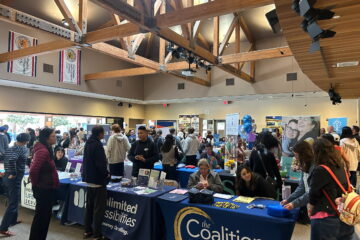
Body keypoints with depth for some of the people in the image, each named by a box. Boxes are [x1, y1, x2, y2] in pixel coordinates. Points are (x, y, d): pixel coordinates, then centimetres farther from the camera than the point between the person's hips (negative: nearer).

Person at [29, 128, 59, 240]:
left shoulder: (46, 150, 9)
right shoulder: (43, 151, -23)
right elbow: (33, 170, -29)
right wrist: (35, 184, -13)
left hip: (47, 189, 10)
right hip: (44, 189, -10)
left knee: (44, 216, 20)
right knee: (41, 217, 4)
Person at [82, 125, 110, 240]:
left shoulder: (88, 143, 8)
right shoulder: (97, 145, -20)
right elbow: (101, 164, -24)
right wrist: (107, 174, -9)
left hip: (89, 179, 9)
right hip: (98, 180, -9)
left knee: (89, 206, 18)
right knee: (99, 208, 1)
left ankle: (87, 231, 28)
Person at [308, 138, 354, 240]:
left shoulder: (320, 170, -18)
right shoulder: (341, 168, 4)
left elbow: (314, 193, -11)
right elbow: (346, 189, 15)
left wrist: (310, 205, 8)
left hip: (326, 221, -7)